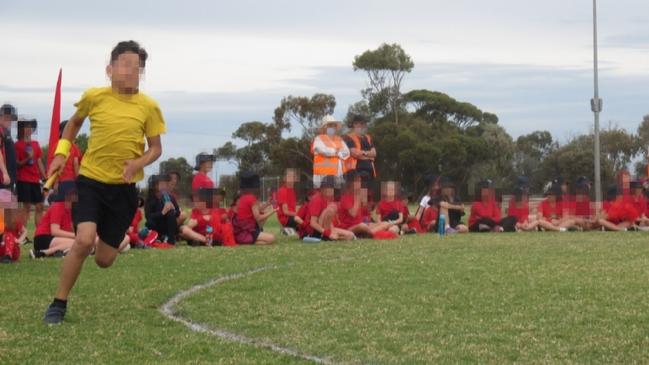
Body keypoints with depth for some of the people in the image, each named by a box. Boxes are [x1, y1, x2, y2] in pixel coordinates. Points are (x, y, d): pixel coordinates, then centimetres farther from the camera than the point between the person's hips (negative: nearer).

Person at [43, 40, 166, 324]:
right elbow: (75, 122, 16)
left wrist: (138, 163, -18)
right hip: (90, 180, -1)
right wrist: (61, 153, 7)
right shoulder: (94, 97, -5)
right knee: (84, 240, -25)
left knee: (104, 260, 6)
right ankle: (59, 303, -6)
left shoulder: (148, 107, -6)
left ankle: (107, 236, 46)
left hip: (124, 187, 1)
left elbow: (155, 149, 2)